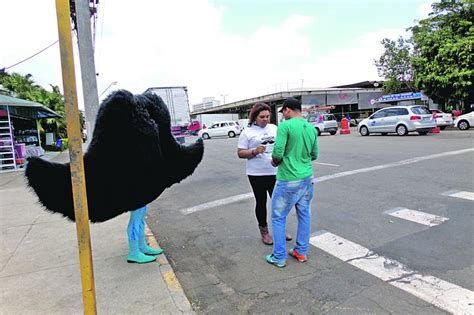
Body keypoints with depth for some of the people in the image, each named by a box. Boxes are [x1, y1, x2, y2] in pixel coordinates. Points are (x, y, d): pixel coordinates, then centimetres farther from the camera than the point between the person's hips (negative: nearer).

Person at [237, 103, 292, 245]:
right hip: (257, 174, -3)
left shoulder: (274, 128, 8)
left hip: (275, 173, 4)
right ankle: (264, 231, 26)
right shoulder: (247, 132, -4)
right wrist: (255, 151, -21)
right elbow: (240, 153, -5)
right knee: (261, 202, 10)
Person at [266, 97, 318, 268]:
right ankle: (301, 252, 29)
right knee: (304, 215, 16)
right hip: (307, 179, 7)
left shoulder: (285, 126, -14)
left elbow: (278, 153, -20)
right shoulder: (311, 128, 6)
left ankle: (279, 257, 16)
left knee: (278, 218, 7)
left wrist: (274, 161, 0)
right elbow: (314, 155, 13)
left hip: (288, 181, -7)